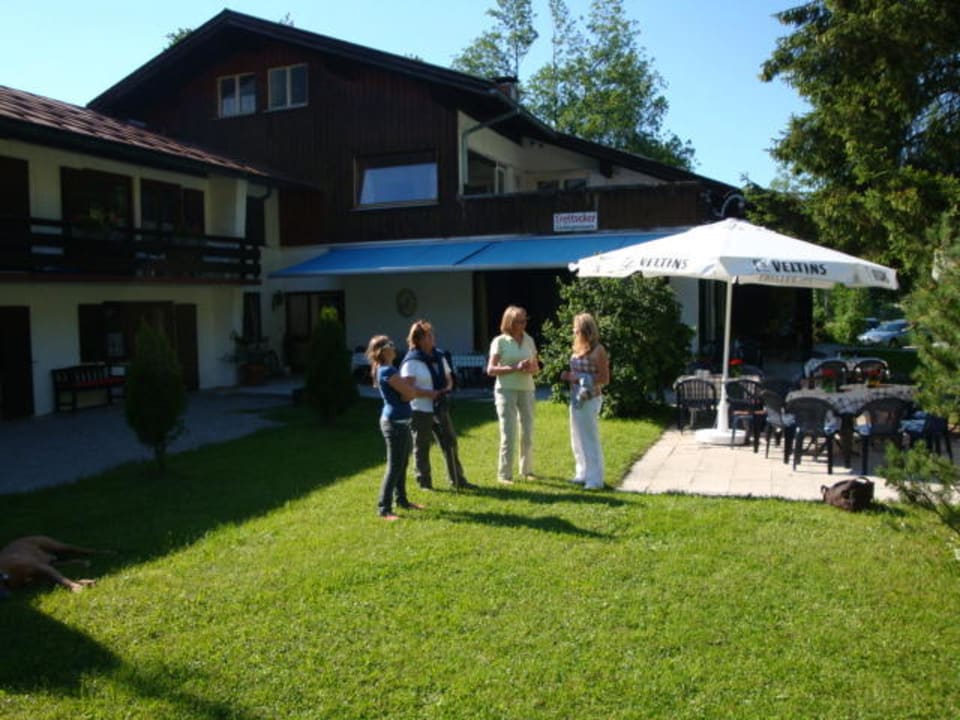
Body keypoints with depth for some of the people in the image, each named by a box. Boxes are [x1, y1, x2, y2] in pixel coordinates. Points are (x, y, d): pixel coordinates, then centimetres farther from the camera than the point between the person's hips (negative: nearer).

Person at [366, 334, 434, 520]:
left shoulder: (388, 370, 13)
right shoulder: (387, 371, -18)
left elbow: (407, 392, 12)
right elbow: (409, 393, -20)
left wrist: (426, 393, -2)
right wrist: (428, 393, 1)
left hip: (401, 421, 10)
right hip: (394, 422, -10)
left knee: (402, 463, 19)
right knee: (394, 466, -7)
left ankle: (401, 499, 31)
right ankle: (384, 509, -2)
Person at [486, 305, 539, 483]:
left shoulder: (529, 340, 10)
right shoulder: (500, 341, -3)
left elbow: (536, 368, 15)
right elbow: (490, 369, -7)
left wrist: (530, 369, -9)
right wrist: (514, 368, -18)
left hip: (527, 390, 4)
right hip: (506, 390, -4)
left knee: (528, 432, 7)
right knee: (508, 434, -6)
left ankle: (527, 470, 22)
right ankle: (504, 474, 3)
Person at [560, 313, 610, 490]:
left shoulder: (598, 351, -12)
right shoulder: (578, 349, 11)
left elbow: (605, 379, -12)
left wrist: (579, 379, -17)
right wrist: (568, 375, 2)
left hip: (589, 400, -8)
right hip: (576, 399, 8)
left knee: (590, 439, -2)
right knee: (577, 439, 15)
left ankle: (595, 479, 7)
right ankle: (583, 474, 28)